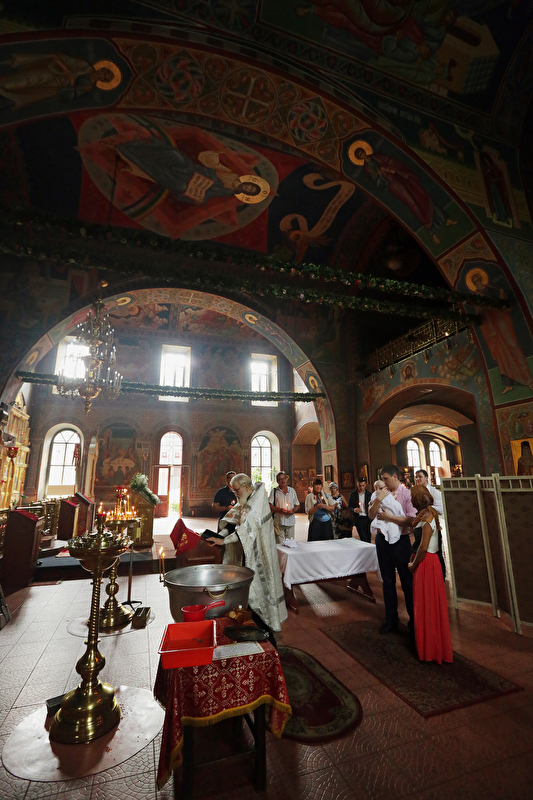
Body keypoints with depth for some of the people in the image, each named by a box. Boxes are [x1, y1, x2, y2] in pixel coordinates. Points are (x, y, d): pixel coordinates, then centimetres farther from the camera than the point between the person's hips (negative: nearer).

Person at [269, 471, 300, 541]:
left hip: (291, 521, 3)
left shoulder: (292, 490, 13)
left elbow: (297, 505, 17)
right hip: (279, 522, -3)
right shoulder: (274, 491, 2)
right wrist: (280, 510, -17)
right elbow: (269, 505, -4)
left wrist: (293, 510, -4)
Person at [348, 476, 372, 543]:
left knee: (368, 538, 5)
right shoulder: (353, 494, 3)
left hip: (367, 518, 1)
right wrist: (354, 509, -14)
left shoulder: (369, 494, 3)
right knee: (364, 538, -2)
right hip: (358, 519, 0)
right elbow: (349, 506, 7)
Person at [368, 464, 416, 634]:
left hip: (401, 541, -4)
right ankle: (391, 619, 33)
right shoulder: (380, 493, 1)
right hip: (382, 540, 4)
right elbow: (371, 515, -5)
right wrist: (378, 500, -19)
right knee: (388, 582, 17)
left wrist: (389, 517, -19)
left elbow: (412, 520, -19)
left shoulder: (407, 494, -10)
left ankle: (414, 620, 29)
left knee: (407, 582, 9)